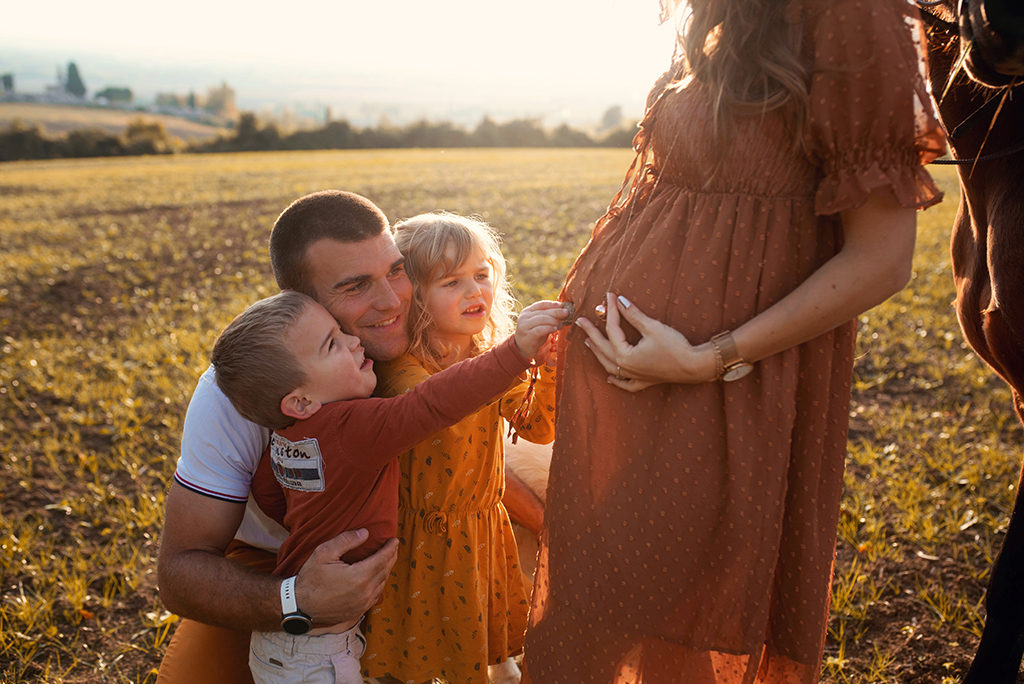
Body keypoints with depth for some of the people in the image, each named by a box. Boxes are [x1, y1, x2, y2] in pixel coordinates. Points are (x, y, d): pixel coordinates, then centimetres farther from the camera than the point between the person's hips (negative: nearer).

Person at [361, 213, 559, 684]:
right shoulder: (402, 367, -21)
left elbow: (539, 427, -5)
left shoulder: (491, 356, -1)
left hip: (482, 530, 5)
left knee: (487, 643, 21)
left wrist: (551, 365, -21)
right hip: (426, 541, -5)